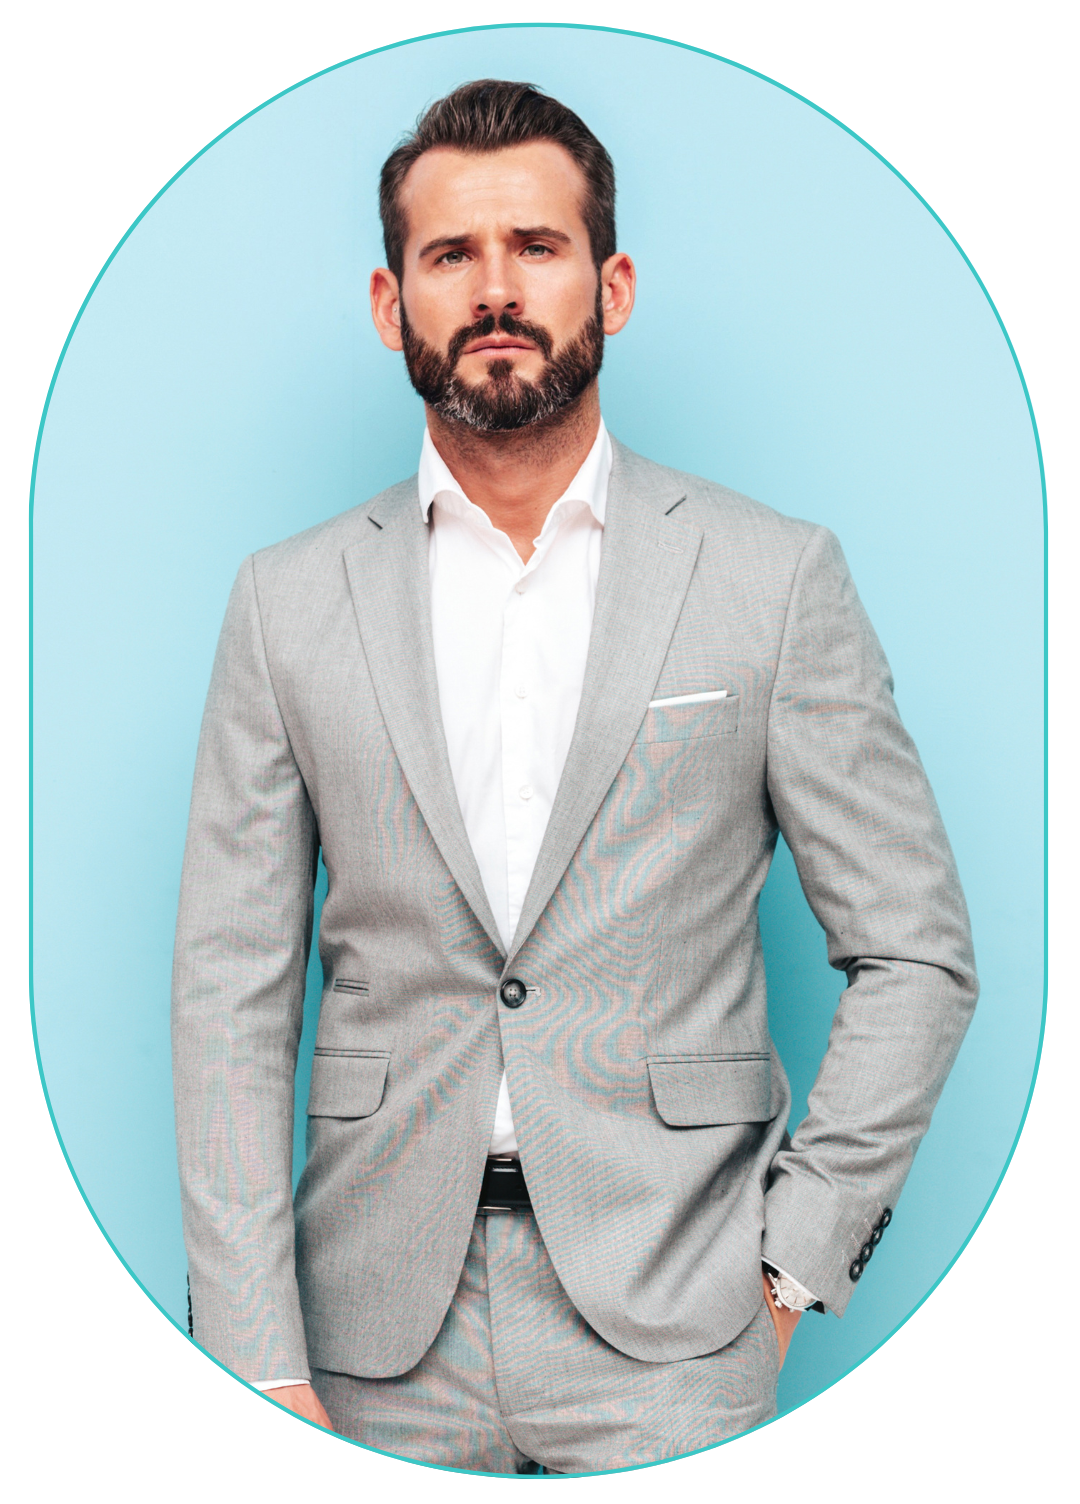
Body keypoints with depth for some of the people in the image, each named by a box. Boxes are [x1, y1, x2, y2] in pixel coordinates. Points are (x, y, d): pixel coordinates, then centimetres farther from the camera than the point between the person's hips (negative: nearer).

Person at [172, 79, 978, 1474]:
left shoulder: (774, 575, -1)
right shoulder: (290, 601, 3)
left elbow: (915, 950, 2)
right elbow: (232, 994, 2)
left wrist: (791, 1259, -5)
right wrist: (262, 1362, -3)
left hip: (669, 1330, -1)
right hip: (381, 1334, 1)